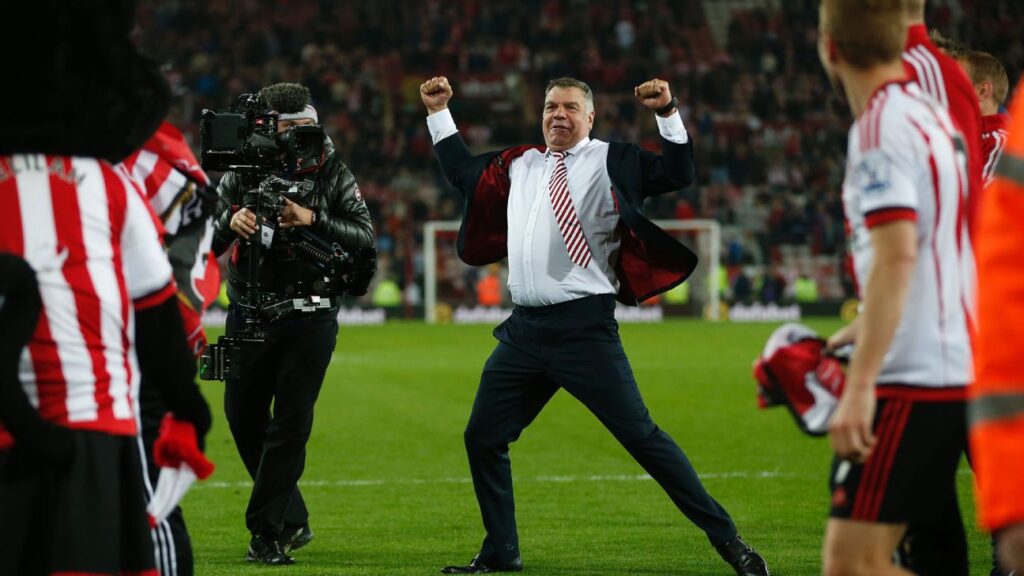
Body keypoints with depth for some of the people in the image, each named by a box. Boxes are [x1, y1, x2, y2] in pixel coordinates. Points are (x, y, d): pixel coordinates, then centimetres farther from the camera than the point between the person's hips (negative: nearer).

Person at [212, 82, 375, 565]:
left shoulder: (332, 172, -3)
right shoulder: (242, 174, -2)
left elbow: (365, 235, -11)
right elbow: (204, 242, -7)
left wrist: (313, 221, -26)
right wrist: (230, 223, -29)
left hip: (310, 319, -3)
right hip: (249, 313, 3)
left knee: (290, 422, -7)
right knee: (243, 417, 8)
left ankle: (268, 533, -2)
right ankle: (293, 520, 25)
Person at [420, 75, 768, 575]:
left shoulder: (610, 161, 1)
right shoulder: (518, 165, 17)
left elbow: (677, 175, -9)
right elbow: (461, 171, 33)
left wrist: (668, 114, -18)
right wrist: (439, 113, 30)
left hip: (583, 326, -6)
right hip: (524, 329, 6)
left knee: (639, 434, -10)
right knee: (483, 438, 9)